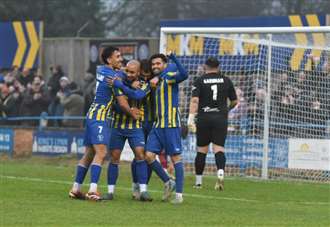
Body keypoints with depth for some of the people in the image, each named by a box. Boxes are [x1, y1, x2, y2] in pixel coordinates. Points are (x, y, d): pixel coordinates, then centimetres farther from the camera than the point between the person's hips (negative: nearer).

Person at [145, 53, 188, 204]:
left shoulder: (169, 77, -6)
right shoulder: (155, 81, 16)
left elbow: (184, 75, -26)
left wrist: (174, 58, -32)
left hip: (171, 124, -8)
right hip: (157, 125, 8)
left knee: (175, 157, -4)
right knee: (149, 155, -1)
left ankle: (179, 194, -2)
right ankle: (168, 182, 16)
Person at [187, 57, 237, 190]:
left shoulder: (200, 81, 2)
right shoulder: (226, 80, 7)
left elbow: (194, 100, -11)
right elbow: (234, 101, 13)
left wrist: (191, 118, -14)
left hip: (204, 118, 0)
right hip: (221, 118, 0)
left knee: (201, 150, 9)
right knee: (219, 148, -3)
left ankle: (198, 181, 14)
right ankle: (220, 172, -30)